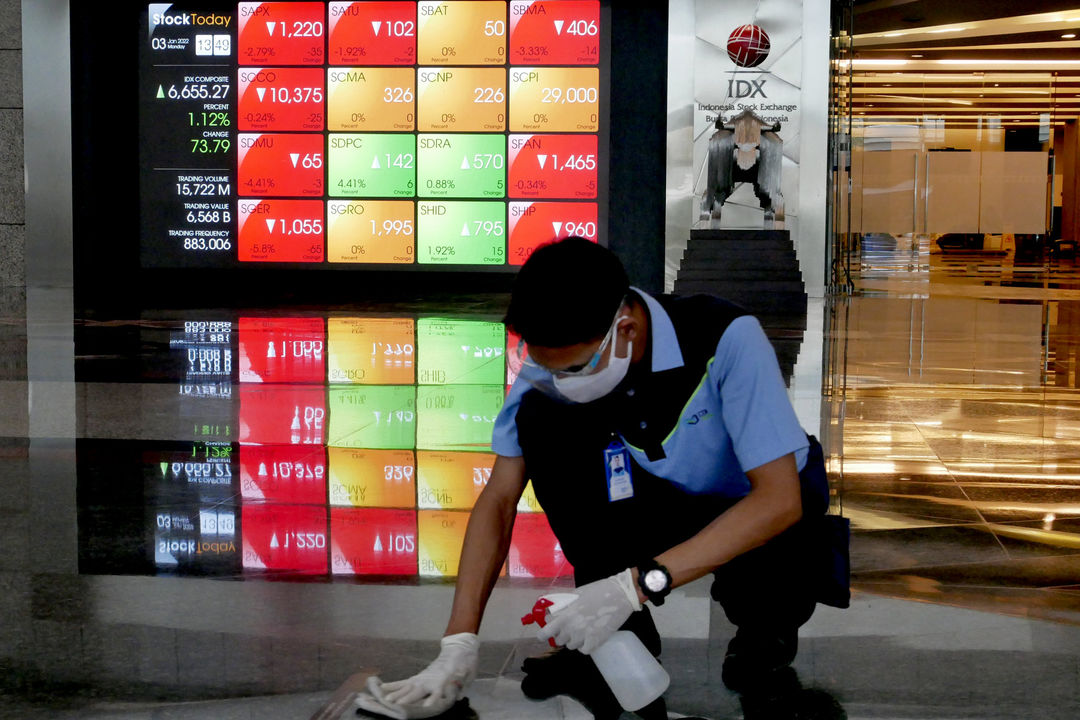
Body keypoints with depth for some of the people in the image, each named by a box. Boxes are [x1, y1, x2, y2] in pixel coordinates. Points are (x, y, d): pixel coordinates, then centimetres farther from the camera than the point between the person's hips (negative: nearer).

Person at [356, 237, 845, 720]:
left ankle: (765, 629, -2)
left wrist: (638, 583, -41)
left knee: (789, 562, -41)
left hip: (753, 509, -4)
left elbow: (780, 498, -34)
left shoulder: (727, 338, -31)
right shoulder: (558, 356, -18)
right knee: (541, 419, -23)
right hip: (667, 498, 4)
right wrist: (459, 644, -24)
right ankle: (620, 637, -11)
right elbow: (499, 498, -15)